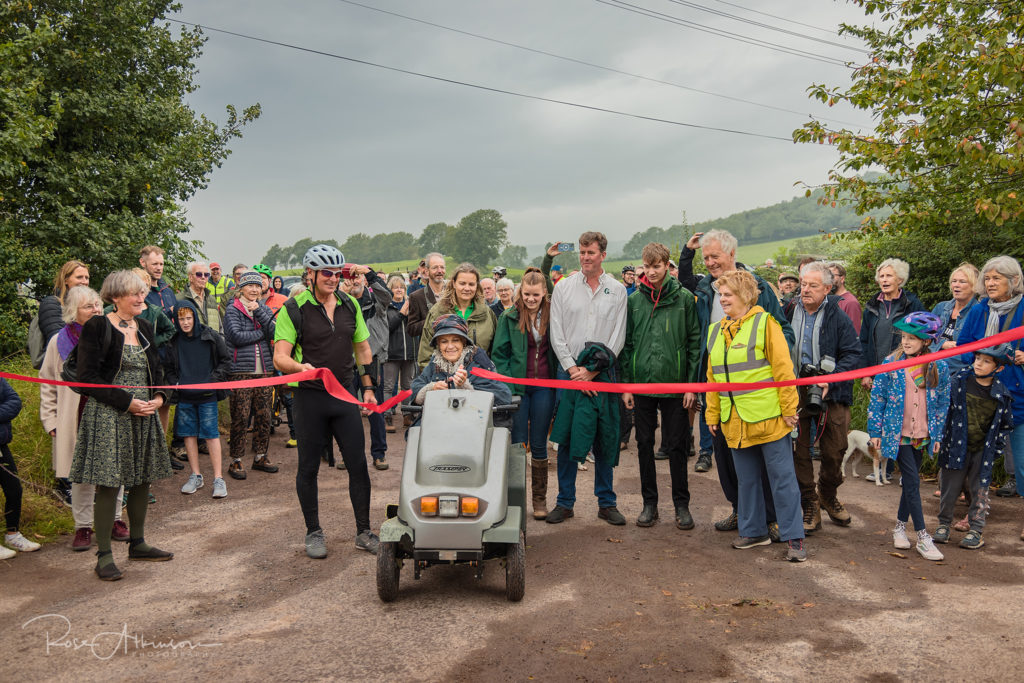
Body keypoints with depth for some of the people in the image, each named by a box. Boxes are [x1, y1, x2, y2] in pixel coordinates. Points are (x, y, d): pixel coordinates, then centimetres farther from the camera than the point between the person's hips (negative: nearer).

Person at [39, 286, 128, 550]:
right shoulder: (60, 342, 0)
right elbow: (48, 385, 6)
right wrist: (50, 420, 1)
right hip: (77, 421, -1)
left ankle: (114, 519, 24)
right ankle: (83, 526, 18)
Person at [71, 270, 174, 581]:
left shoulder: (145, 328, 13)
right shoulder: (97, 327, -7)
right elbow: (88, 376, -12)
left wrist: (159, 397, 0)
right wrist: (127, 402, -16)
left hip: (144, 415, 7)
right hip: (108, 416, -6)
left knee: (142, 479, 12)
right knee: (109, 483, -5)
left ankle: (137, 543, 26)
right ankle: (104, 555, 4)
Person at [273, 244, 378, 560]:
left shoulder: (350, 305, 9)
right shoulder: (294, 308, -5)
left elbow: (363, 349, 17)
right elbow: (280, 357, -11)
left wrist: (368, 387, 10)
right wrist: (301, 367, -32)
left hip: (345, 395, 3)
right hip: (310, 397, -3)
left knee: (358, 465, 2)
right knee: (308, 468, 6)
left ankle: (363, 532, 14)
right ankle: (313, 532, 22)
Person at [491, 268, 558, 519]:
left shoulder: (552, 316, 3)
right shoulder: (509, 317, 1)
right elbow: (499, 354, 2)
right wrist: (506, 387, -8)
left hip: (544, 388, 1)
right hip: (517, 388, -1)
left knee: (539, 445, 8)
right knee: (517, 444, 4)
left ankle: (539, 498, 19)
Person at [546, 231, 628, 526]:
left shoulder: (617, 290, 4)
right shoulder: (563, 288, 4)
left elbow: (618, 336, 0)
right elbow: (557, 334, 2)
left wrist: (592, 371, -9)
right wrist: (573, 369, -9)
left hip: (603, 374, 0)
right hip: (569, 372, 0)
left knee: (605, 440, 5)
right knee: (566, 438, 3)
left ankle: (606, 502, 17)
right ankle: (565, 501, 14)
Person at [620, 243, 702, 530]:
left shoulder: (684, 298, -2)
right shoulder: (634, 300, 4)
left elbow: (694, 342, -1)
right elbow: (626, 343, 6)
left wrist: (691, 384, -6)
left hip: (675, 385, -2)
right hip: (641, 384, 2)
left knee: (676, 446, 6)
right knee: (644, 444, 9)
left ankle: (681, 504, 19)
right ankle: (649, 503, 21)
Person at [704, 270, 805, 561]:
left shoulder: (764, 323, -7)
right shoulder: (716, 331, 12)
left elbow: (783, 369, -9)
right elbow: (713, 377, 16)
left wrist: (789, 409, -11)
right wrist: (713, 414, 15)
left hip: (769, 418, -6)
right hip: (735, 422, 6)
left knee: (782, 478, 2)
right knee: (746, 479, 14)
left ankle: (794, 537, 11)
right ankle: (754, 531, 28)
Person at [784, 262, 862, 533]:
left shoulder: (837, 317, -3)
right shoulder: (789, 312, 2)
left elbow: (853, 355, -4)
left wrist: (831, 379, -17)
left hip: (831, 395, -1)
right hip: (795, 394, 1)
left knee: (834, 452, 9)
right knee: (799, 452, 3)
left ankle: (828, 497, 35)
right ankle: (810, 508, 16)